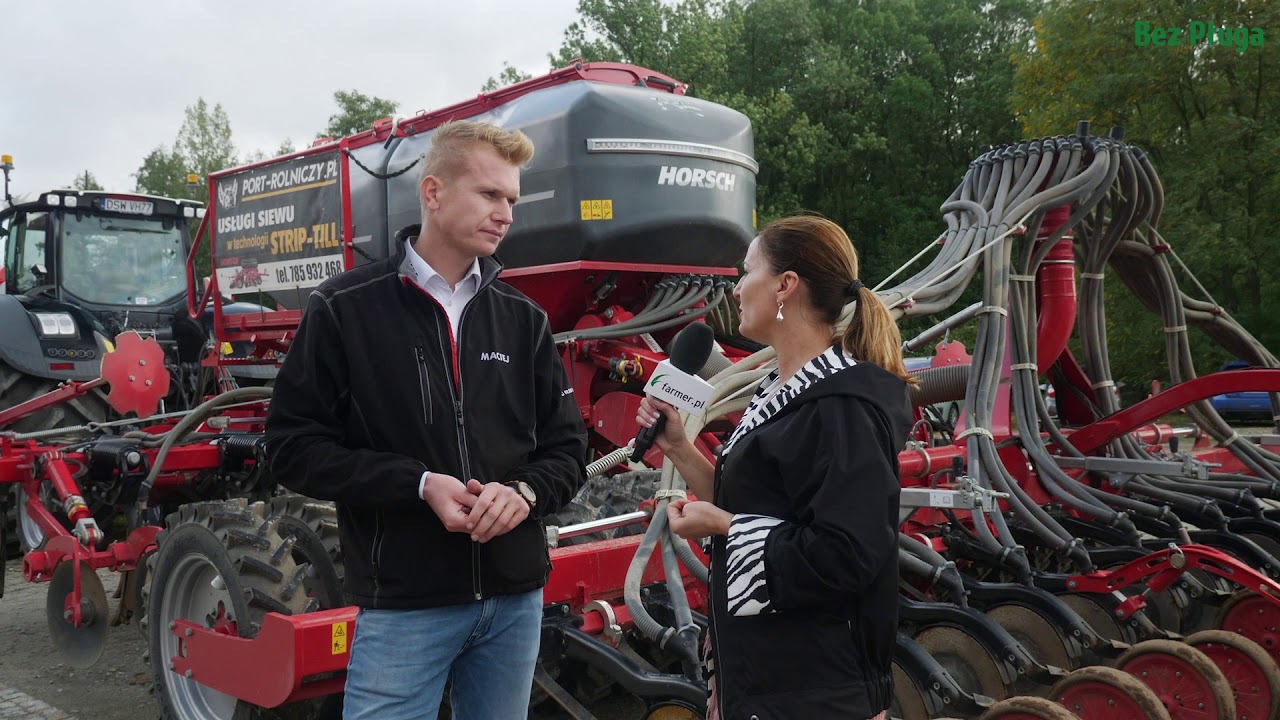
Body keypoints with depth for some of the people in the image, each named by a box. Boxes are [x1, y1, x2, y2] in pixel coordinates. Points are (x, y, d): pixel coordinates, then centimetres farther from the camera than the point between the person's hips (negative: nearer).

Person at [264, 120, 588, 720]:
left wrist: (525, 492, -13)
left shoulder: (523, 320, 7)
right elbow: (294, 446, -6)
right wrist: (419, 484, -17)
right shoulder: (345, 309, -4)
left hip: (516, 599, 4)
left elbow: (566, 448, 9)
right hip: (403, 605, -4)